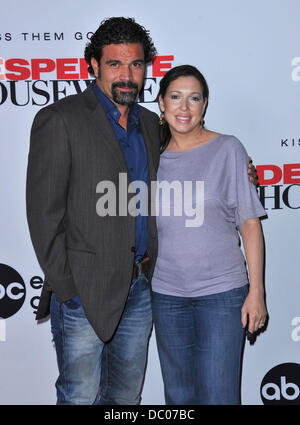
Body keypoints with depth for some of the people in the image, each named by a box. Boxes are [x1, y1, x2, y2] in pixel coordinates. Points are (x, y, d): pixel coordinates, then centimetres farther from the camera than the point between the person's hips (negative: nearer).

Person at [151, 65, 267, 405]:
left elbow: (250, 224, -3)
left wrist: (256, 292, -7)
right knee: (178, 393, 12)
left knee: (216, 394, -2)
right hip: (165, 292, 3)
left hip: (221, 291, -3)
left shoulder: (227, 149, -2)